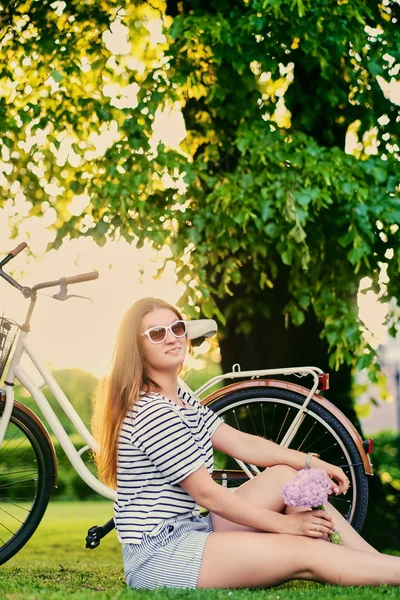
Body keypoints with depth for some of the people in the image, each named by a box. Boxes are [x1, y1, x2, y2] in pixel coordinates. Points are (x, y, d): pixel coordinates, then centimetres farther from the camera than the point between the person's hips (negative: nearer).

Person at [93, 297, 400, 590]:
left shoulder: (183, 401, 13)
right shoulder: (153, 413, -19)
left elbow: (242, 443, 10)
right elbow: (207, 494, -17)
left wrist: (312, 463, -1)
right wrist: (284, 523, -11)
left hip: (187, 531, 10)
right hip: (159, 557, -9)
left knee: (288, 474, 3)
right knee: (308, 553, -16)